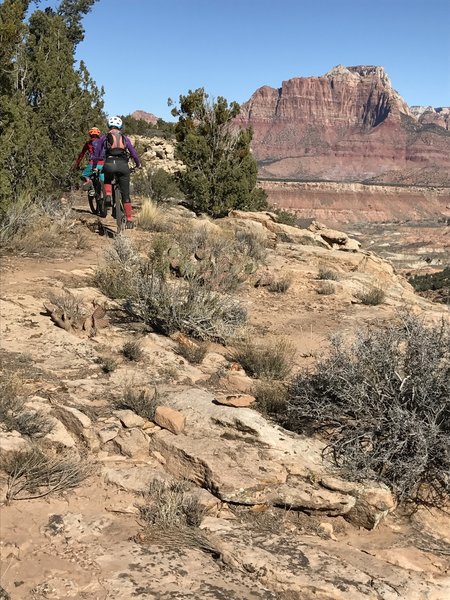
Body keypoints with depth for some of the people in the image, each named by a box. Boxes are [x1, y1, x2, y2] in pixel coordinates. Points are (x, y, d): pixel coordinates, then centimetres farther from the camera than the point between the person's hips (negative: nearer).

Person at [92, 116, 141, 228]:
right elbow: (134, 153, 17)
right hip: (123, 165, 1)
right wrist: (138, 164, 33)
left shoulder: (104, 137, 14)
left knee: (107, 180, 34)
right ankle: (129, 220, 7)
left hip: (109, 164, -1)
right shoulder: (124, 138, 17)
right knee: (125, 194, 9)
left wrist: (94, 167, 29)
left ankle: (108, 197, 4)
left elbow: (97, 154, 16)